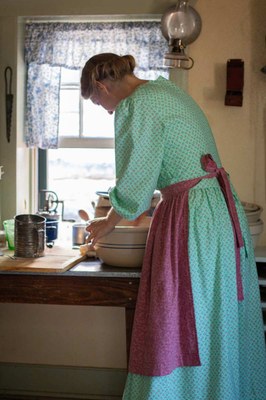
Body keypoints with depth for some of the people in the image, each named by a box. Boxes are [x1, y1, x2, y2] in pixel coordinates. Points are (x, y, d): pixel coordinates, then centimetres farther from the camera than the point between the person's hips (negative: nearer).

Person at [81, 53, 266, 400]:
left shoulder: (136, 106, -11)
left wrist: (109, 223, 8)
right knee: (223, 327, 15)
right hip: (225, 211, 10)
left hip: (194, 221, -10)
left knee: (185, 332, -1)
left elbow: (134, 185, -10)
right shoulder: (167, 89, 18)